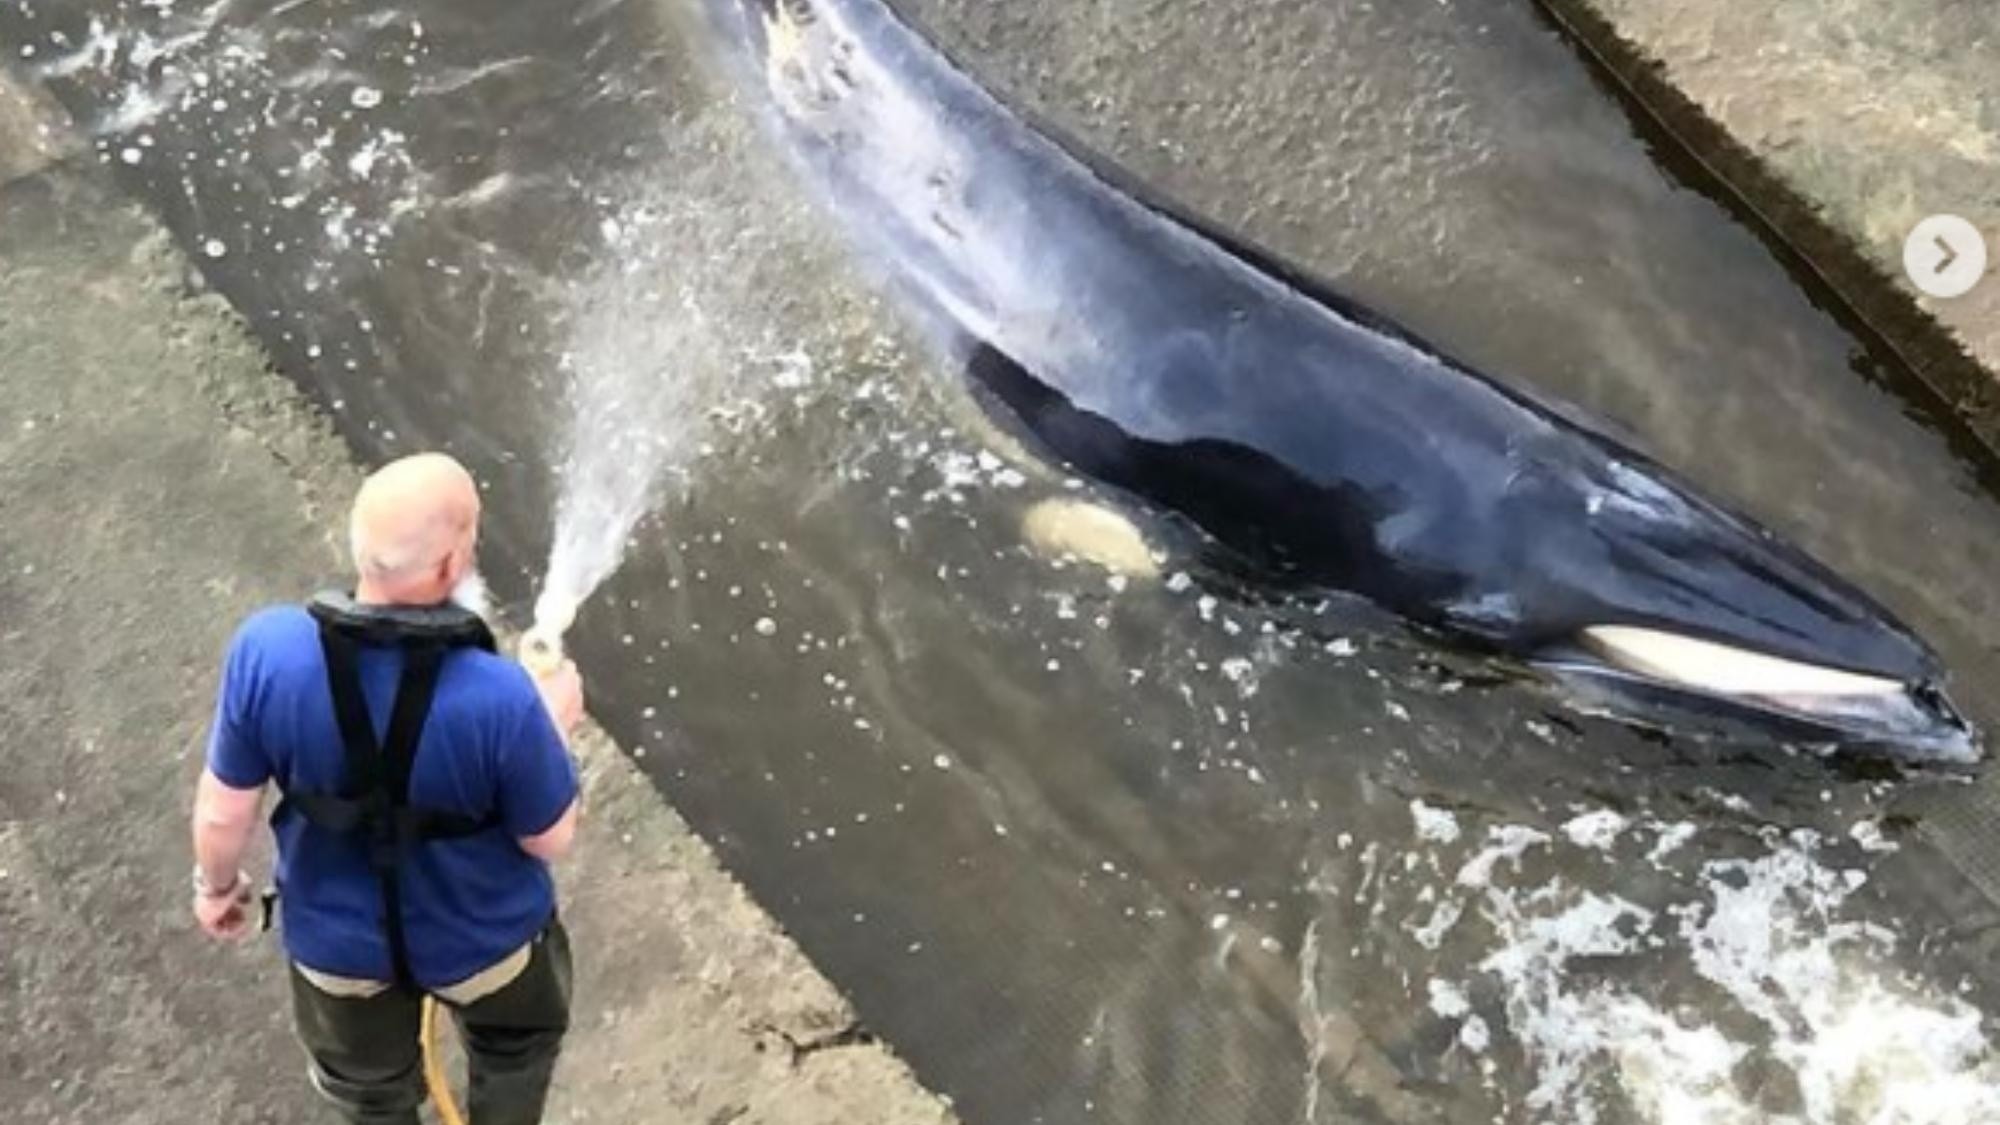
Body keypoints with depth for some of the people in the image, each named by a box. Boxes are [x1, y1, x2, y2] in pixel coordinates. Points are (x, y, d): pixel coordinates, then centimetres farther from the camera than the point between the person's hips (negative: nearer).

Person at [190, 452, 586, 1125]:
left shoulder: (267, 650, -31)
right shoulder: (498, 697, -38)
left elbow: (223, 813, -16)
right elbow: (550, 839, -19)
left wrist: (217, 884, 7)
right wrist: (552, 723, -2)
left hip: (338, 937, 2)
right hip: (483, 935, -2)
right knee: (516, 1045, 35)